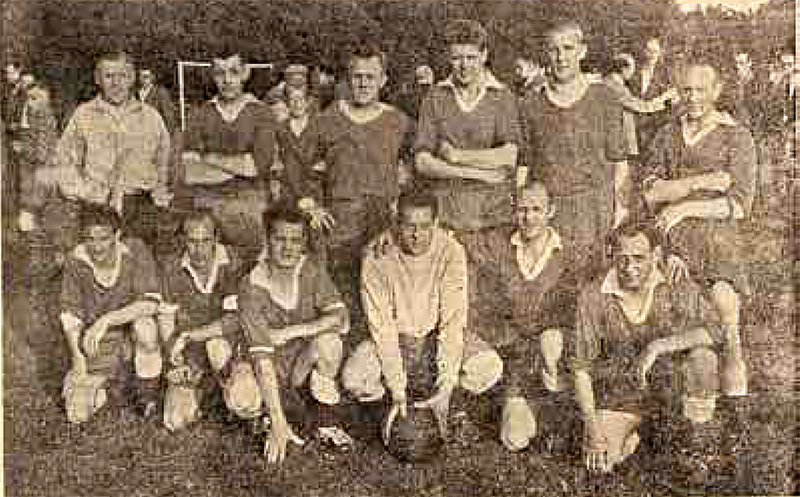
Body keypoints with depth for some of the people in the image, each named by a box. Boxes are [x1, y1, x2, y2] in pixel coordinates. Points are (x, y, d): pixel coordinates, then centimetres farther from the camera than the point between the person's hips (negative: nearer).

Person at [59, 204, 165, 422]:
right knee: (78, 414, -9)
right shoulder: (76, 262, -13)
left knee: (145, 325, -37)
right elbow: (69, 314, -5)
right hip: (96, 347, 2)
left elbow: (150, 304, -26)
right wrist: (77, 354, -17)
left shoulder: (135, 251, -18)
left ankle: (147, 391, -10)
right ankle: (115, 380, 23)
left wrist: (106, 320, -34)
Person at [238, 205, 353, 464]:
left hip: (304, 361, 2)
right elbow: (262, 357, -27)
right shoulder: (251, 287, -20)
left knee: (328, 339, -30)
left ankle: (326, 423, -11)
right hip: (272, 370, -2)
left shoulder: (312, 268, -10)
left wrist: (289, 332, -29)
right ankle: (284, 400, 4)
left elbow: (341, 318, -21)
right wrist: (278, 423, -32)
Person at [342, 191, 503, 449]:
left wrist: (446, 385, -32)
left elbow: (453, 321, -24)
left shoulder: (451, 252, -22)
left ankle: (439, 398, 2)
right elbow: (382, 326, -24)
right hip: (396, 335, 0)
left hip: (437, 333, 1)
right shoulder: (378, 256, -23)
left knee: (489, 368, -26)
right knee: (353, 378, -27)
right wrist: (397, 392, -28)